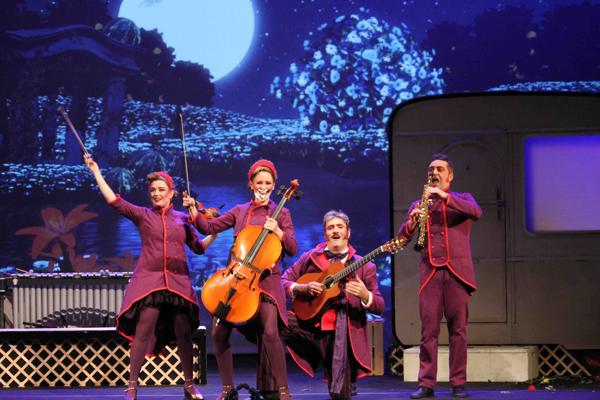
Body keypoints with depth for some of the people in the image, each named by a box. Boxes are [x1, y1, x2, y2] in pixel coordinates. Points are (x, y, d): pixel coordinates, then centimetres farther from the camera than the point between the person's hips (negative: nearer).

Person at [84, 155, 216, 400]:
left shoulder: (182, 218, 13)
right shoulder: (142, 215, 7)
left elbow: (199, 248, 17)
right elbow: (114, 201, -2)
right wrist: (96, 172, -3)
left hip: (178, 281, 2)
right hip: (149, 279, -2)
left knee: (183, 333, 2)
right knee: (143, 331, -11)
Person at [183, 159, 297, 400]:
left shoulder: (281, 214, 6)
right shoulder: (240, 211, 14)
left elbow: (292, 249, -1)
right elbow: (209, 228, 12)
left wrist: (278, 231, -17)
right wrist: (194, 212, -3)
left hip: (265, 280, -3)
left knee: (270, 331, -23)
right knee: (219, 332, -7)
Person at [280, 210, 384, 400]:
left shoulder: (364, 266, 7)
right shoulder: (311, 257, 11)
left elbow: (380, 307, 4)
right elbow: (283, 281, 11)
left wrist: (365, 296, -19)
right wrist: (303, 288, -10)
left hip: (341, 332, -2)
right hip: (309, 325, 2)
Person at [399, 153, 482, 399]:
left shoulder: (462, 199, 12)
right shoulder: (418, 205, 17)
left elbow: (476, 213, -11)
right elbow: (402, 238, 7)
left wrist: (444, 197, -18)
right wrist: (412, 222, -14)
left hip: (457, 272, -1)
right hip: (430, 273, 1)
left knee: (458, 329, -2)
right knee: (428, 330, -3)